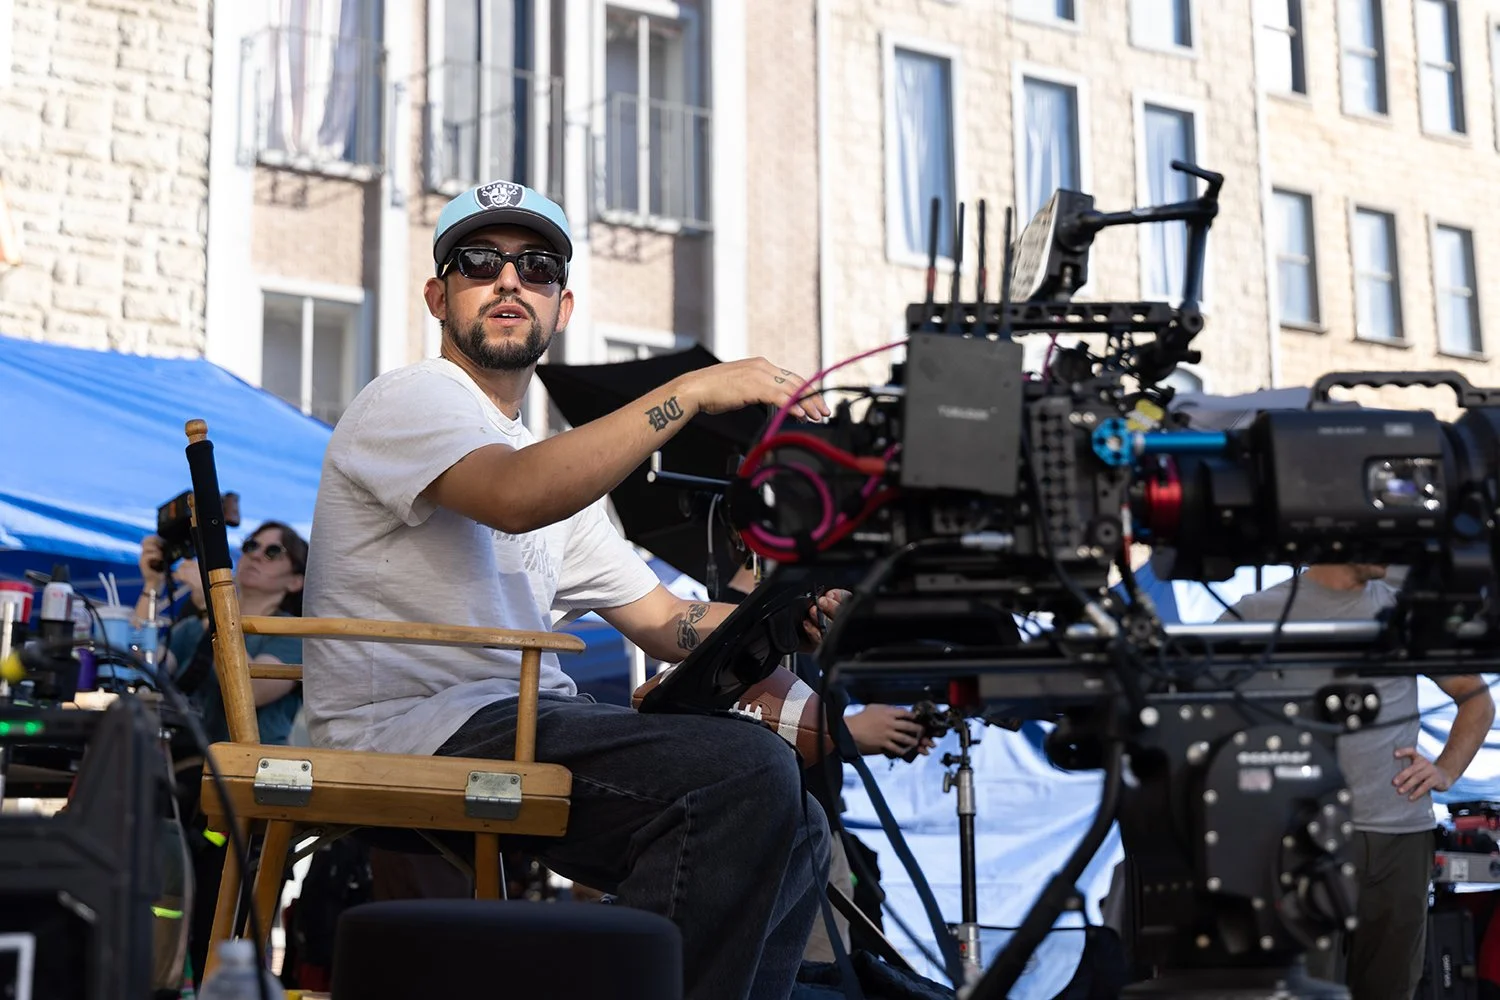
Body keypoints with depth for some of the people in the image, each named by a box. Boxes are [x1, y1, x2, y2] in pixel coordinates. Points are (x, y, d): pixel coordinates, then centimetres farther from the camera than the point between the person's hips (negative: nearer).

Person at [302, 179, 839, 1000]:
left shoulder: (554, 463, 26)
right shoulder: (409, 399, -1)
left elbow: (666, 623, 20)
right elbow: (515, 497, -25)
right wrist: (691, 391, -21)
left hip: (524, 728, 9)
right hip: (414, 731, -9)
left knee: (794, 829, 5)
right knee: (744, 770, -25)